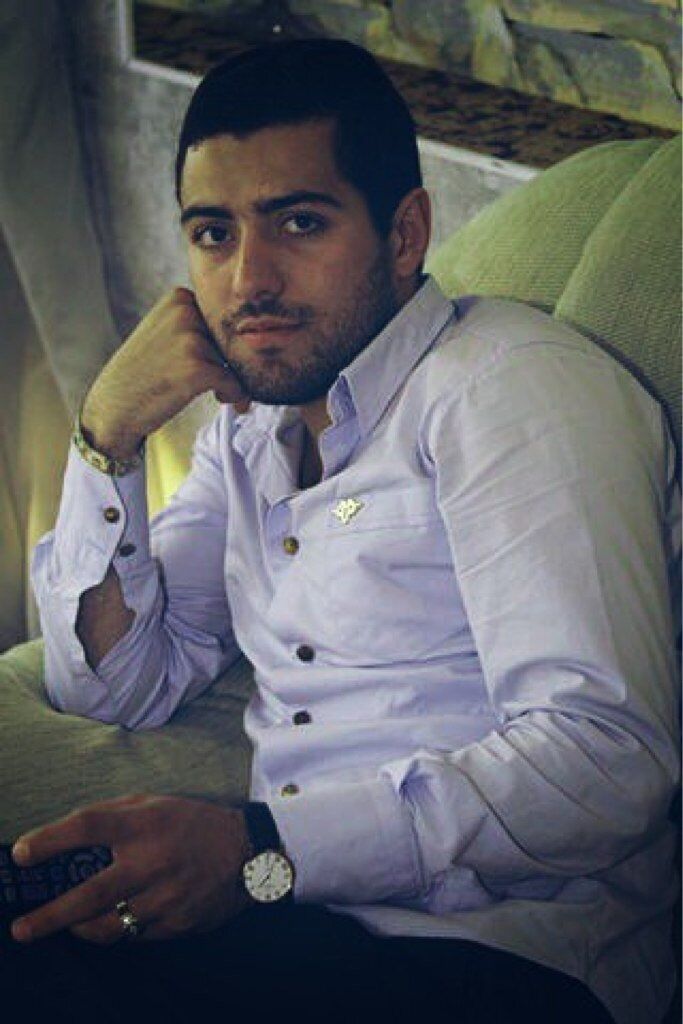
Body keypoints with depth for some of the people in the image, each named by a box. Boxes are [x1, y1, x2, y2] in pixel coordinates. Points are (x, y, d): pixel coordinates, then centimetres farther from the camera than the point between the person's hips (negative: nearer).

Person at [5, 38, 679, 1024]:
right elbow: (116, 692, 16)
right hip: (290, 925, 7)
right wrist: (108, 434, 3)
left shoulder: (512, 380, -8)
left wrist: (263, 851, -28)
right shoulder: (250, 424, 17)